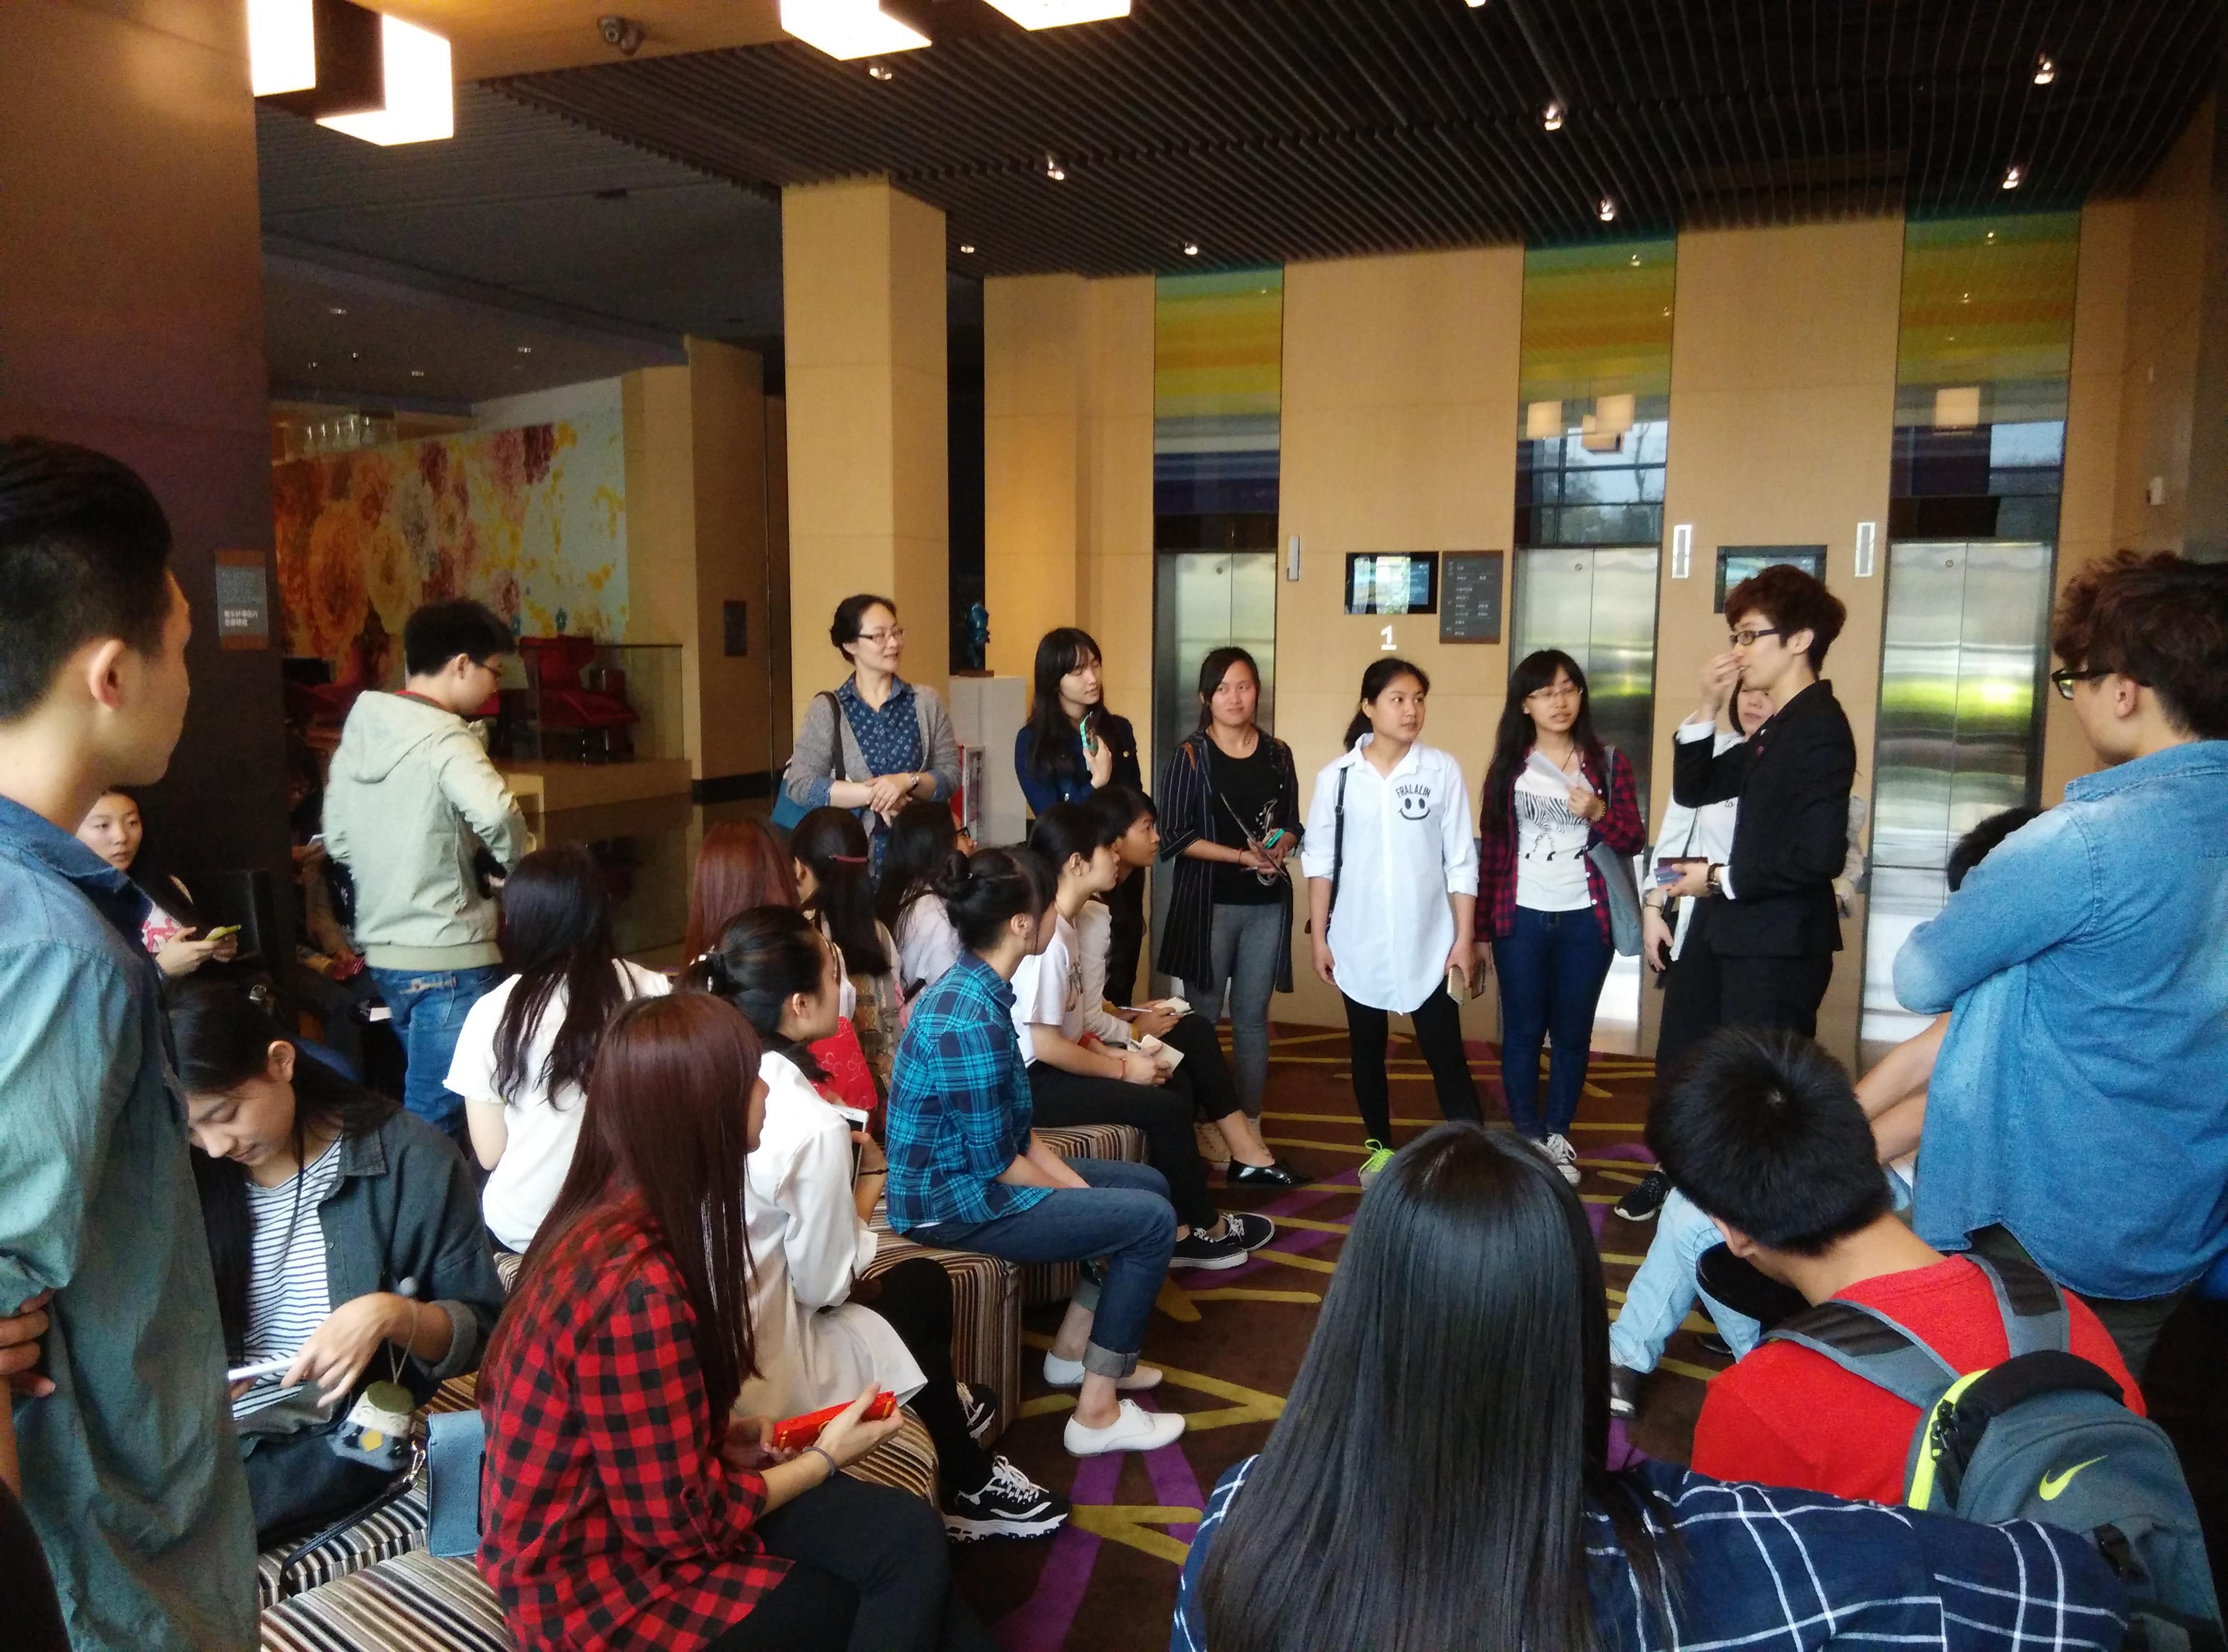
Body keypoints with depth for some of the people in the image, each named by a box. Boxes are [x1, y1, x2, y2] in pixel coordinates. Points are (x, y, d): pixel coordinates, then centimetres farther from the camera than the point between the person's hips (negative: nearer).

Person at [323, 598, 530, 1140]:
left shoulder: (360, 728, 9)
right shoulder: (444, 738, -16)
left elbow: (337, 839, 15)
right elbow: (496, 814, -35)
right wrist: (523, 870, -17)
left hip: (383, 949, 9)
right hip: (448, 958, -8)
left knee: (426, 1105, 20)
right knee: (434, 1124, -1)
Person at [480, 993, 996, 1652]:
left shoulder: (611, 1219, -2)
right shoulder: (638, 1286, -30)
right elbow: (683, 1522, -21)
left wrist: (725, 1436, 0)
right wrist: (823, 1459, -8)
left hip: (615, 1518, 8)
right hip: (603, 1586, -8)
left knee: (904, 1532, -3)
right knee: (906, 1543, -10)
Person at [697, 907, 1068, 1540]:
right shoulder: (812, 1127, -25)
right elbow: (824, 1285, -15)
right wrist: (871, 1177, -2)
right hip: (756, 1376, -6)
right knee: (923, 1286, 16)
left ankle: (944, 1412, 44)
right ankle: (966, 1489, 38)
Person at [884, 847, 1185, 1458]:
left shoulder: (973, 989, 2)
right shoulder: (972, 1021, -28)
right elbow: (996, 1162, -22)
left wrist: (1077, 1185, 2)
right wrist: (1078, 1194, -6)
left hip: (973, 1172, 10)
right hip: (955, 1203, -10)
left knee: (1148, 1185, 14)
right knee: (1151, 1221, -10)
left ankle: (1073, 1349, 24)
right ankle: (1097, 1411, 0)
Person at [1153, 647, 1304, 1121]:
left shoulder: (1278, 754, 7)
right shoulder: (1191, 755, -4)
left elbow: (1293, 825, 14)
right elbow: (1175, 837, -9)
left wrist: (1280, 846, -9)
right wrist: (1241, 856, -17)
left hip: (1267, 905, 3)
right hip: (1209, 904, -3)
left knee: (1252, 1016, 10)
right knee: (1202, 1015, 4)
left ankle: (1251, 1123, 20)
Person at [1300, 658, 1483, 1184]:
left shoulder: (1443, 770, -5)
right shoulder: (1336, 776, -3)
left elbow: (1462, 862, -2)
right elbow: (1320, 861, 2)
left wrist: (1464, 938, -4)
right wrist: (1318, 936, 0)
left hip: (1429, 942, -1)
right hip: (1359, 943, 2)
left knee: (1446, 1054, 1)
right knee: (1366, 1051, 14)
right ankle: (1380, 1147, 30)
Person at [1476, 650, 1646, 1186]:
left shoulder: (1608, 761, 3)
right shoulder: (1508, 767, 4)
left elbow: (1635, 841, 0)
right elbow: (1491, 848, 4)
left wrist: (1598, 813, -19)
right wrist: (1481, 922, 3)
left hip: (1585, 919, 0)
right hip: (1522, 919, 0)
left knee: (1572, 1032, 7)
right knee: (1523, 1030, 4)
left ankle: (1559, 1137, 19)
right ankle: (1528, 1139, 14)